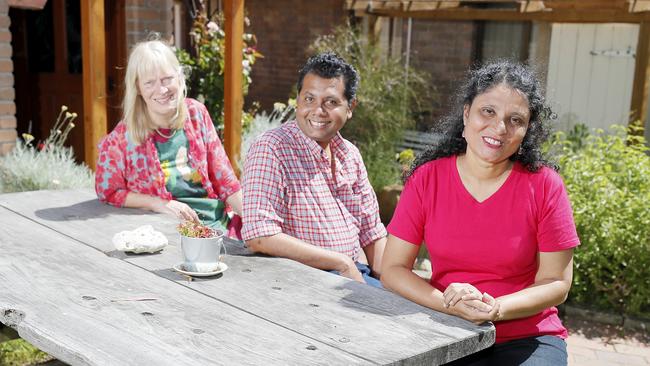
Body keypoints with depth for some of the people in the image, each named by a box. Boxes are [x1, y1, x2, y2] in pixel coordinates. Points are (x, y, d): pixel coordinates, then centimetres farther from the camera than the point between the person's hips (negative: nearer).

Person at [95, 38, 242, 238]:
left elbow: (224, 179, 7)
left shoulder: (197, 113, 3)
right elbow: (108, 191, 1)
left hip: (219, 222, 4)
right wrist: (159, 203, -12)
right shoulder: (123, 137, -6)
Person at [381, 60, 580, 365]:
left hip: (526, 338, 0)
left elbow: (556, 283, -3)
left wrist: (494, 308, -20)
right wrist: (450, 304, -19)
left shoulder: (544, 185, -7)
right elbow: (393, 269, -4)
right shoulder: (427, 177, -4)